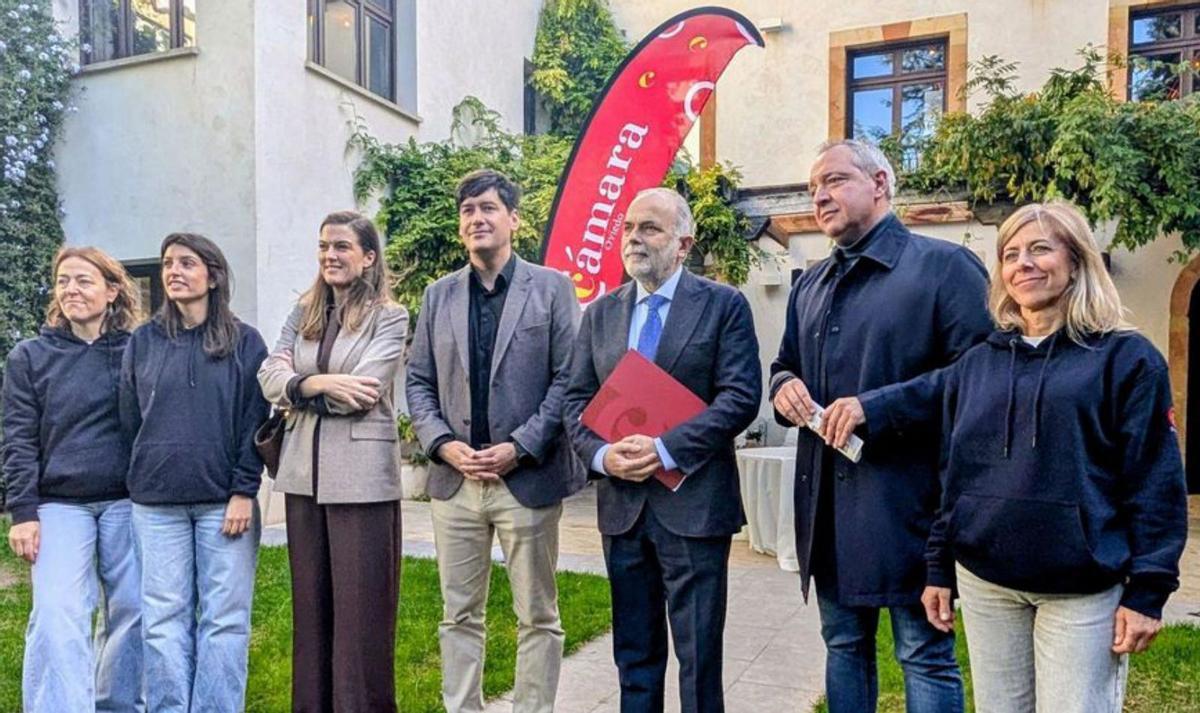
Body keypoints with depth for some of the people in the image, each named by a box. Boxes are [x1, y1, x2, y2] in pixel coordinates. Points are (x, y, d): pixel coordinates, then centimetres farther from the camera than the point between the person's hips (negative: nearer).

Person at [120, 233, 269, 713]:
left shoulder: (245, 342, 2)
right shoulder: (142, 342, 9)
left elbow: (255, 421, -2)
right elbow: (129, 420, 13)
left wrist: (244, 491, -8)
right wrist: (141, 480, 9)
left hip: (225, 501, -2)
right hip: (155, 503, 2)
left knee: (224, 618, 2)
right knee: (164, 619, 6)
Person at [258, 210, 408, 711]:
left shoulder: (389, 317, -3)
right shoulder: (303, 314, 13)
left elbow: (359, 393, -15)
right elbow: (269, 378, 0)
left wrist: (298, 391, -4)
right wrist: (318, 382, -17)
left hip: (361, 476, -5)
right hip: (305, 474, 6)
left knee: (360, 606, 2)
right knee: (310, 602, 14)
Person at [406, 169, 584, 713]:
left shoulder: (552, 288, 0)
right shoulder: (439, 295, 11)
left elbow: (568, 379, -6)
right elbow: (419, 382, 10)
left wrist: (520, 447, -13)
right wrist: (443, 443, -6)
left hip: (528, 478, -3)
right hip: (454, 480, 4)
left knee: (537, 616, 8)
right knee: (459, 616, 12)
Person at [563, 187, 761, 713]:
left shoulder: (724, 305, -2)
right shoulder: (600, 313, 10)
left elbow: (740, 397, -10)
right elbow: (577, 400, 8)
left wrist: (665, 449, -19)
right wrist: (602, 454, -11)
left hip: (694, 504, -4)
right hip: (622, 504, 4)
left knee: (699, 655, 6)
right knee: (634, 655, 16)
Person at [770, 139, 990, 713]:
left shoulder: (943, 265, -7)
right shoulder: (811, 284, 15)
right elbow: (786, 365, 24)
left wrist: (878, 408, -21)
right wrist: (784, 385, 0)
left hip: (905, 500, -6)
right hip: (825, 499, 7)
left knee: (925, 655, 6)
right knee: (843, 645, 18)